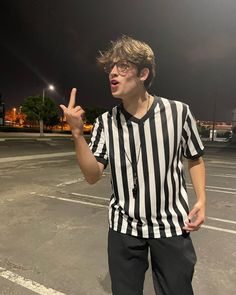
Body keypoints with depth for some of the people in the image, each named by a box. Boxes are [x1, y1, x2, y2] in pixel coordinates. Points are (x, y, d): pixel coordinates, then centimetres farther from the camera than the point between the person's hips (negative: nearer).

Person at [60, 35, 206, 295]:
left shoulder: (178, 112, -10)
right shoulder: (105, 122, -5)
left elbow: (195, 159, 5)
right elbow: (92, 176, -11)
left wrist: (201, 200, -6)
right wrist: (77, 133, -22)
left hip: (172, 225, -1)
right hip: (123, 227, 2)